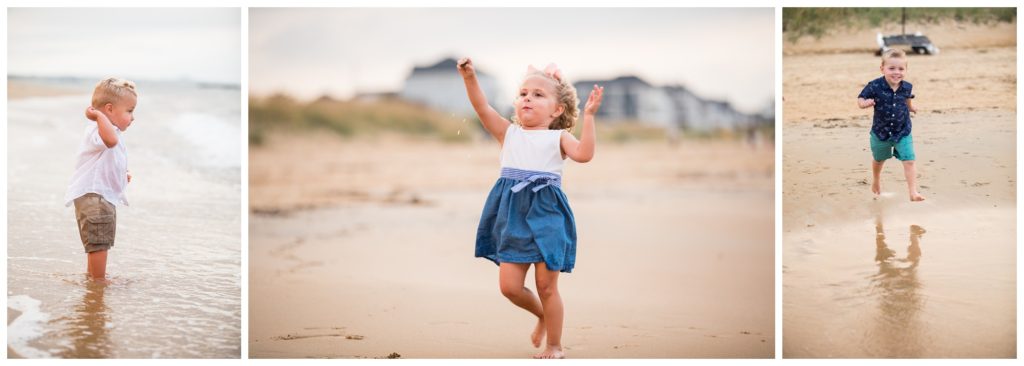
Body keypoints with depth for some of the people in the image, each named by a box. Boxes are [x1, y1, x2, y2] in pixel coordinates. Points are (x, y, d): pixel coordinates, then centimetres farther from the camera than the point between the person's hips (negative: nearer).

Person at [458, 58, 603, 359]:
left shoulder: (558, 137, 4)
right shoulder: (509, 133, 12)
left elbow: (583, 153, -14)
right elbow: (482, 108, 0)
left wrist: (589, 116, -18)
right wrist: (470, 78, -13)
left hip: (546, 214, -3)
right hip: (513, 217, 3)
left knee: (546, 286, 0)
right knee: (509, 286, 0)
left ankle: (554, 345, 18)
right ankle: (542, 315, 31)